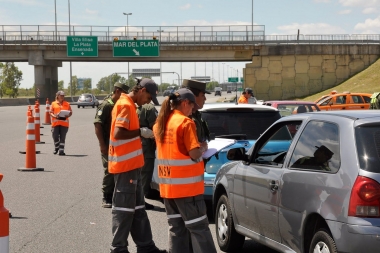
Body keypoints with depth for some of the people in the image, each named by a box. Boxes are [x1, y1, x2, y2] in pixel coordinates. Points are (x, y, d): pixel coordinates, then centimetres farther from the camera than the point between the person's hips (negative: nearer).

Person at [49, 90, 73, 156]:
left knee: (62, 137, -2)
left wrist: (68, 115, -12)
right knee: (55, 136, -1)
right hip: (55, 123, 0)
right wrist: (54, 116, -15)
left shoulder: (67, 104, 11)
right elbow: (50, 112, 5)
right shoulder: (53, 104, 9)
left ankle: (61, 150, 0)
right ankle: (56, 148, 23)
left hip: (64, 123, 0)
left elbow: (70, 112, 9)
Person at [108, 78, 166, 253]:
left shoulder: (127, 104, 15)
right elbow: (118, 133, -25)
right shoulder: (125, 105, -16)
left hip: (131, 165, 10)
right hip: (125, 166, -10)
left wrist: (141, 133, 6)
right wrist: (141, 132, -17)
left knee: (137, 209, 14)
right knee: (124, 209, -3)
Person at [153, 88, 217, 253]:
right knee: (198, 228, -2)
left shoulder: (160, 123, 10)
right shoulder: (185, 122, -12)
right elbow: (195, 154, -16)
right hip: (186, 185, -7)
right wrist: (203, 147, 4)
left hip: (167, 185, 7)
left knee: (176, 228, 11)